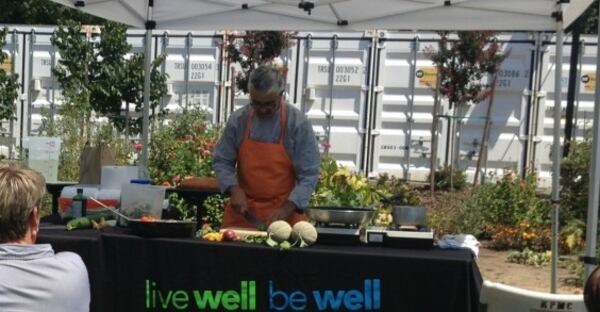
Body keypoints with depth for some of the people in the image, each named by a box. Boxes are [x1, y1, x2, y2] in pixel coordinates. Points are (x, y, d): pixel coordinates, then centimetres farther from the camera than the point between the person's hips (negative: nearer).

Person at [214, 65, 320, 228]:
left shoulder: (298, 124, -13)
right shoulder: (238, 120, -5)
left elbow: (308, 175, -12)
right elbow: (221, 161, 4)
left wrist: (286, 210, -21)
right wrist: (235, 189, -12)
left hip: (284, 211, -2)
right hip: (243, 209, 3)